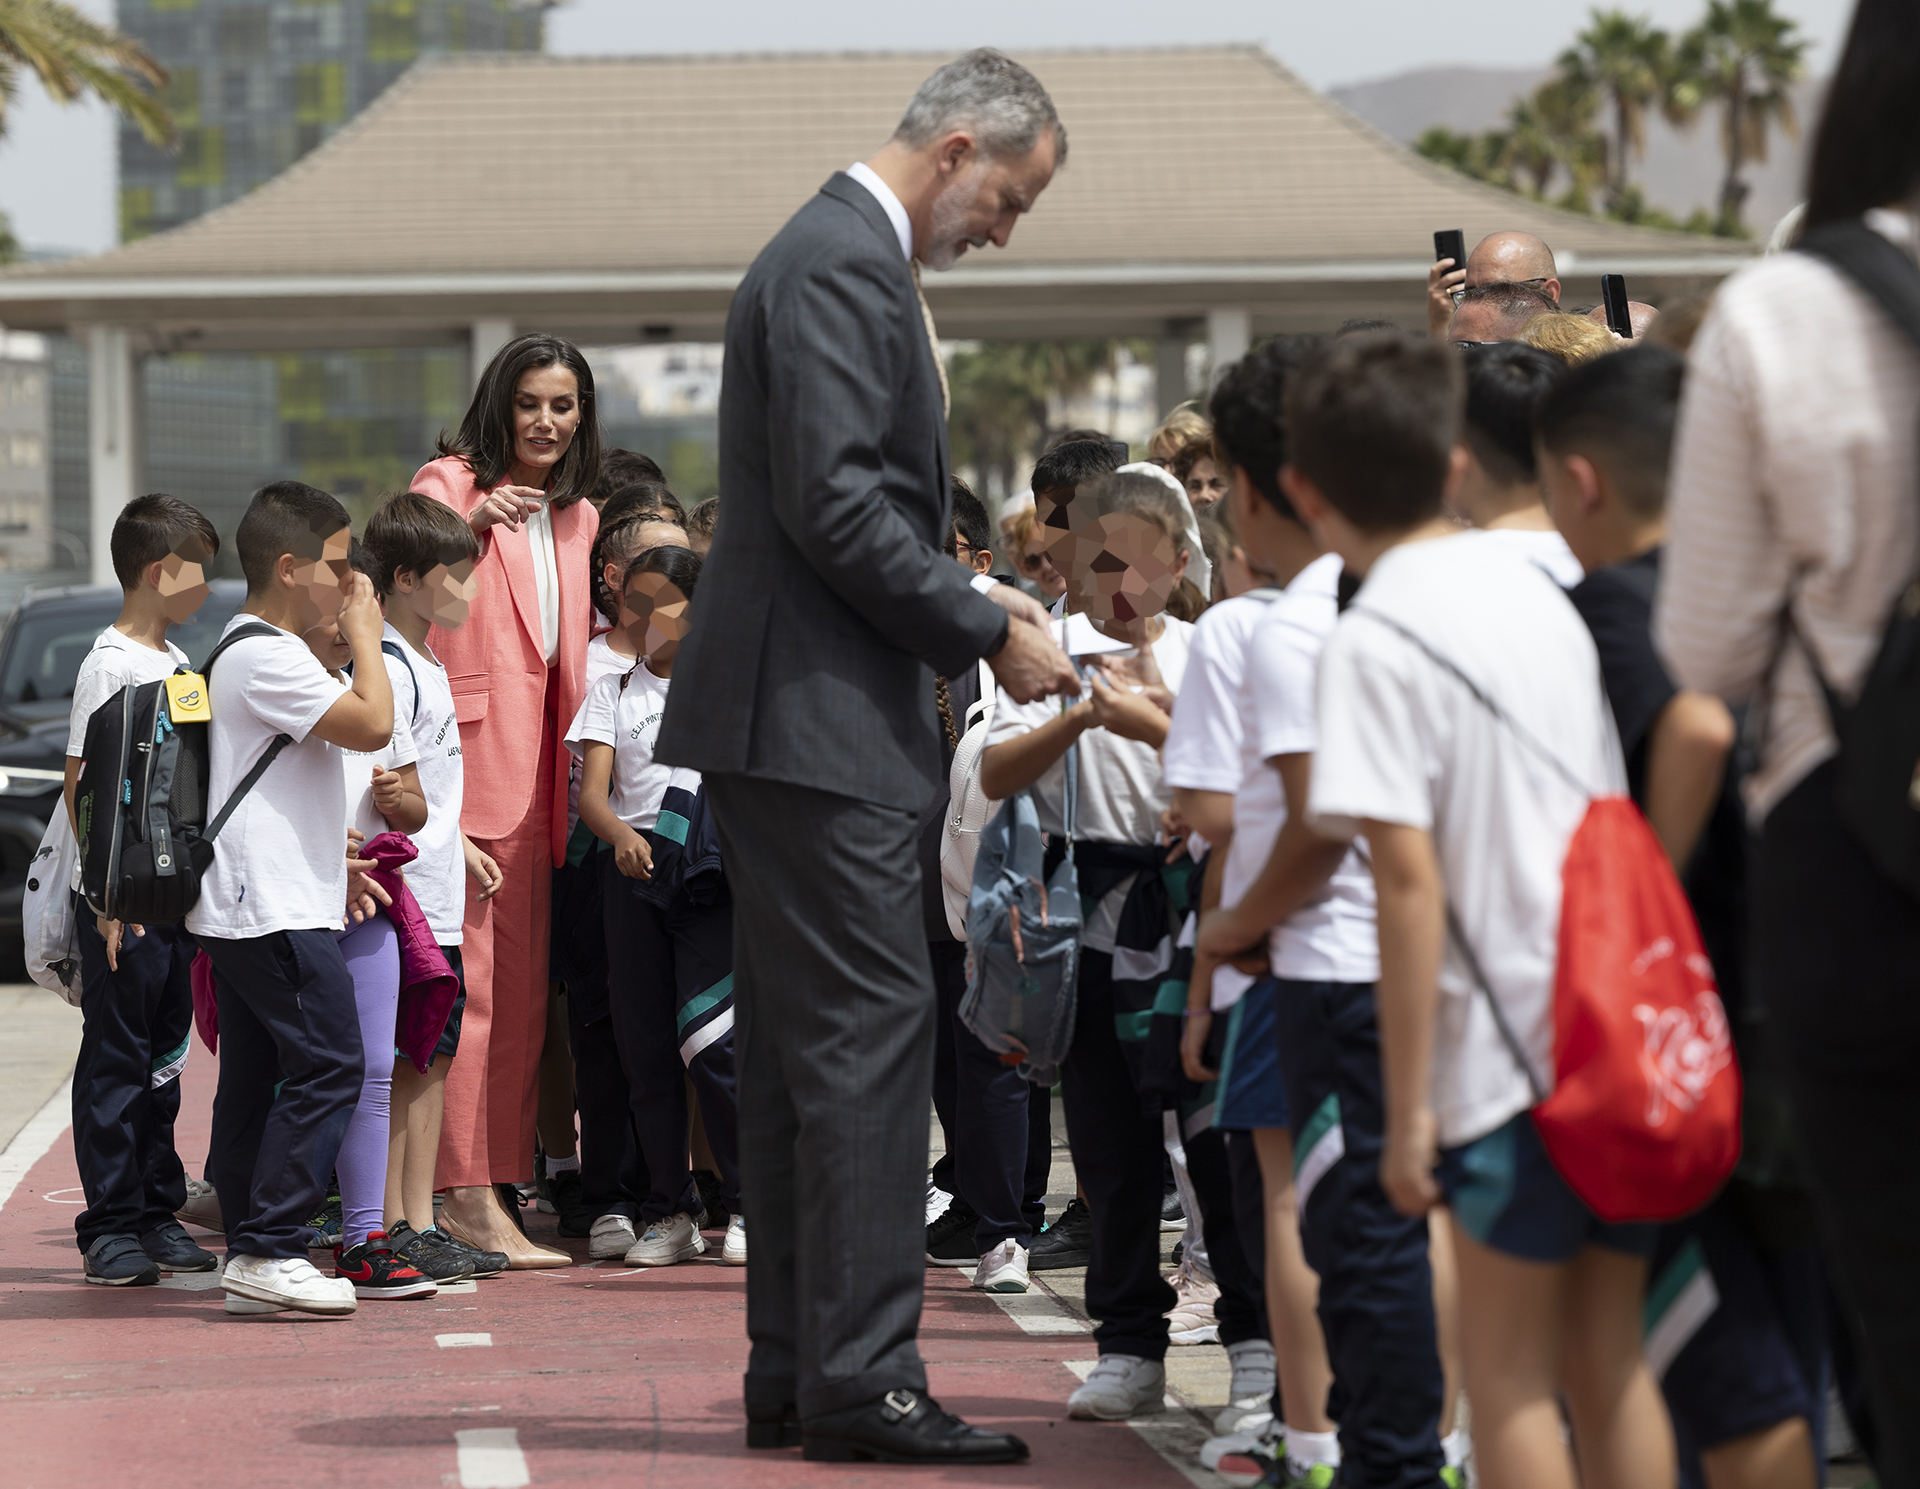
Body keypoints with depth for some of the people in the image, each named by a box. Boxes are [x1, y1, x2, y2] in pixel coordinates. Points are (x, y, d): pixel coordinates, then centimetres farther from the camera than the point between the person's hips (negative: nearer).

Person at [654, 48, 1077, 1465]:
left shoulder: (846, 257, 20)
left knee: (802, 1051, 11)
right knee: (872, 1032, -11)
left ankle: (795, 1374, 14)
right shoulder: (842, 265, -13)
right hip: (820, 722, -11)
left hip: (799, 721, 11)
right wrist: (990, 633, -14)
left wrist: (968, 599, 13)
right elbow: (835, 504, -21)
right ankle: (859, 1378, -11)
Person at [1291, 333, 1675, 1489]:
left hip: (1511, 1048, -6)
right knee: (1609, 1361, 13)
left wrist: (1408, 1105, -12)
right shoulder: (1538, 592, 11)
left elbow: (1409, 878, -15)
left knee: (1510, 1371, 3)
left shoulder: (1378, 637, -10)